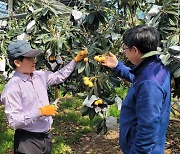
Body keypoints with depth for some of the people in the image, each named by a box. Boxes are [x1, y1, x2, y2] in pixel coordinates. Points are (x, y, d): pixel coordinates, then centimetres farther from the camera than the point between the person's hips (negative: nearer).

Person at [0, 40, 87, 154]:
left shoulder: (40, 76, 2)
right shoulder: (12, 87, -19)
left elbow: (60, 76, 18)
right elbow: (14, 121, -22)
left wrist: (75, 61, 11)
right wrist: (40, 112, -23)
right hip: (28, 141, -7)